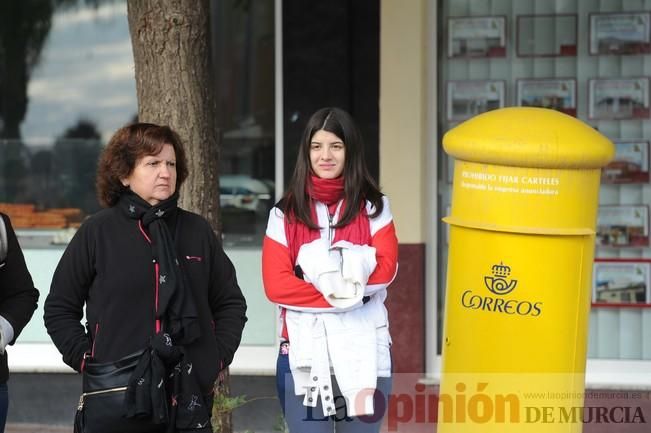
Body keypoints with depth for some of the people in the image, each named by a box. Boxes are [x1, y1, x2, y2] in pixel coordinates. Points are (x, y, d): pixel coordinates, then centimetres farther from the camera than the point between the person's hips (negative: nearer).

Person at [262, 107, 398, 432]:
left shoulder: (373, 208, 8)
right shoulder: (286, 214, 6)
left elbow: (386, 268, -6)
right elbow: (276, 284, -6)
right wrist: (336, 296, -14)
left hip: (364, 351, 0)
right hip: (304, 353, 0)